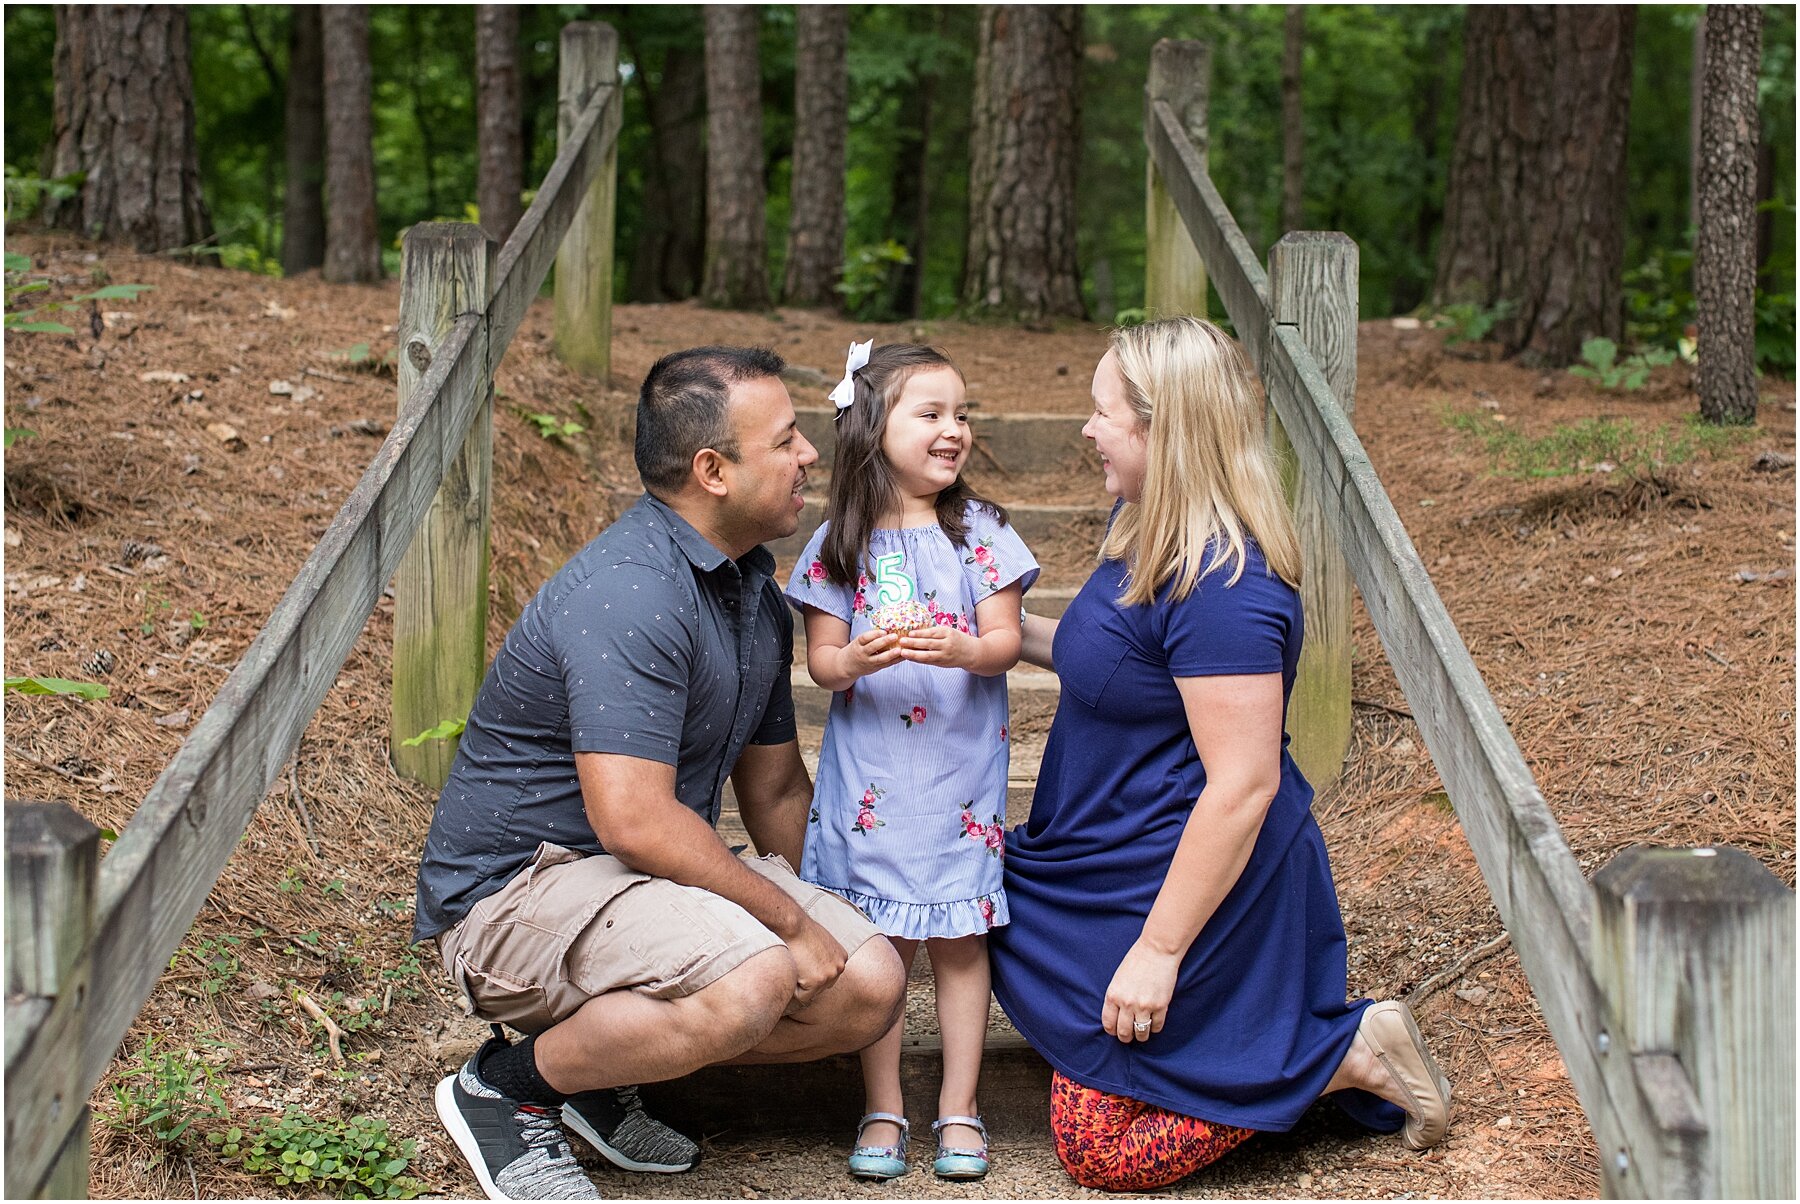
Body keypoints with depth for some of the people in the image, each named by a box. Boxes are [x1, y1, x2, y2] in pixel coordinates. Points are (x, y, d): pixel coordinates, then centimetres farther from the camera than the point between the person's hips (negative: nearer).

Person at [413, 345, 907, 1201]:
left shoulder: (757, 593, 11)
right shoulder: (632, 592, -23)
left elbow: (775, 787, 21)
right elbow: (634, 818, -29)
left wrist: (819, 919, 12)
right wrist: (788, 918, -19)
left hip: (653, 876, 10)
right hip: (517, 886, -9)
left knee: (868, 985, -4)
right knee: (749, 981, -34)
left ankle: (599, 1069, 8)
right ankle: (506, 1088, -9)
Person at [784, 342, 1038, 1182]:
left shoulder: (979, 531, 1)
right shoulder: (839, 544, 2)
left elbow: (1005, 641, -3)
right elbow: (820, 657, 2)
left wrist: (960, 650, -25)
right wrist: (854, 660, -21)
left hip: (960, 772, 0)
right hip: (869, 776, 0)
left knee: (960, 940, 5)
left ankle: (958, 1110, 14)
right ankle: (882, 1111, 14)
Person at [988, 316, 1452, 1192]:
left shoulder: (1222, 586, -28)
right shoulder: (1145, 529, 4)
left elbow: (1243, 785, -28)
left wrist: (1159, 949, -26)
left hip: (1193, 881, -10)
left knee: (1100, 1147, -4)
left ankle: (1347, 1058, 4)